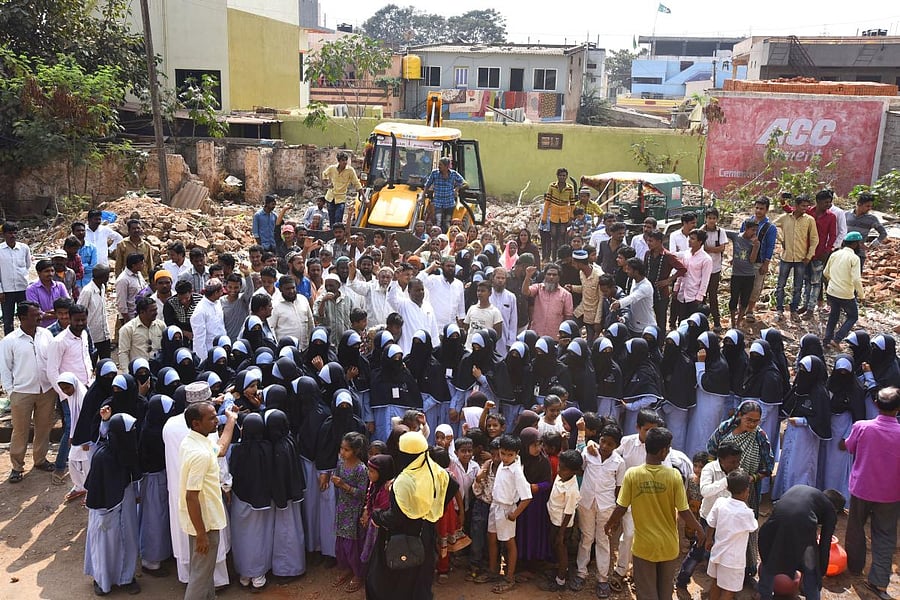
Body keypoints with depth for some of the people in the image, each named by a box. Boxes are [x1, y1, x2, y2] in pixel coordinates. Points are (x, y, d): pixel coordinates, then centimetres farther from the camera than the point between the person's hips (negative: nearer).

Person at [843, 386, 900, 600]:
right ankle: (879, 581, 8)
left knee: (856, 527, 20)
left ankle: (854, 566, 36)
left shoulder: (861, 427, -18)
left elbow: (849, 448, 1)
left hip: (861, 488, 0)